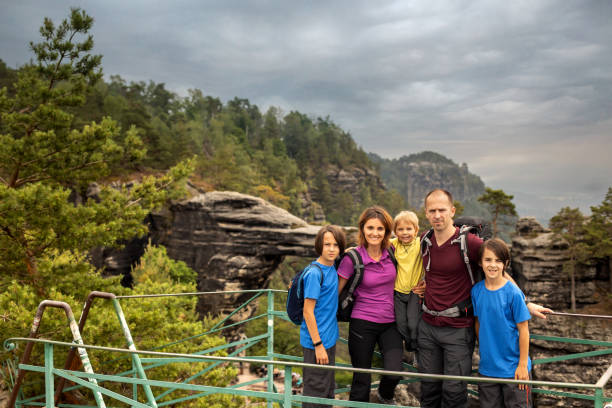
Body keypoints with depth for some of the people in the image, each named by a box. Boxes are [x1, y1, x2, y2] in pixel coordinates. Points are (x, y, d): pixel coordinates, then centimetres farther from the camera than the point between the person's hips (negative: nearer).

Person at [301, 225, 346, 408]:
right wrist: (318, 345, -19)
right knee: (316, 392, 4)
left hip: (329, 339, 8)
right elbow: (308, 312, -19)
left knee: (328, 390, 21)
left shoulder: (331, 268, 4)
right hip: (316, 341, -8)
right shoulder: (314, 273, -19)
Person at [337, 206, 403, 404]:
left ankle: (385, 395, 22)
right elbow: (336, 291, -2)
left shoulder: (392, 252, 0)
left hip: (390, 323, 3)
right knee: (361, 380, 4)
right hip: (363, 323, -2)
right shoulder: (352, 258, -10)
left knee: (394, 373, -12)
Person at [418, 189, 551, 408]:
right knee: (428, 387, 13)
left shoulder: (469, 242, -13)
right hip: (428, 326, 5)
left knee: (454, 390, -1)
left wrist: (526, 303, -2)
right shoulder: (425, 241, 3)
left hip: (457, 328, -5)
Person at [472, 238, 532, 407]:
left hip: (513, 368, -4)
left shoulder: (513, 293, -16)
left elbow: (523, 329, -12)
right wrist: (483, 352, 12)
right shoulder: (476, 290, -3)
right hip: (487, 367, 4)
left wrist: (522, 365, -10)